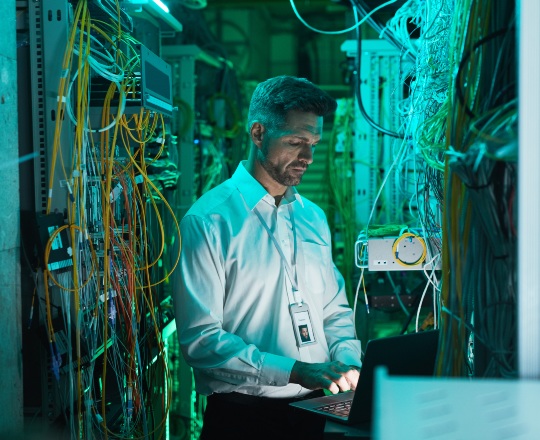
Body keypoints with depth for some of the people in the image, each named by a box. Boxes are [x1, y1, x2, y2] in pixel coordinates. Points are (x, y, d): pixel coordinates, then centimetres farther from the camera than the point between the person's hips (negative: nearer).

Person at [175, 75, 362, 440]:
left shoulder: (314, 217, 9)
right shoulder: (210, 220, -12)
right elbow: (200, 338, -18)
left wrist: (349, 363, -4)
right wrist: (295, 371, -23)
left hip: (316, 409, 6)